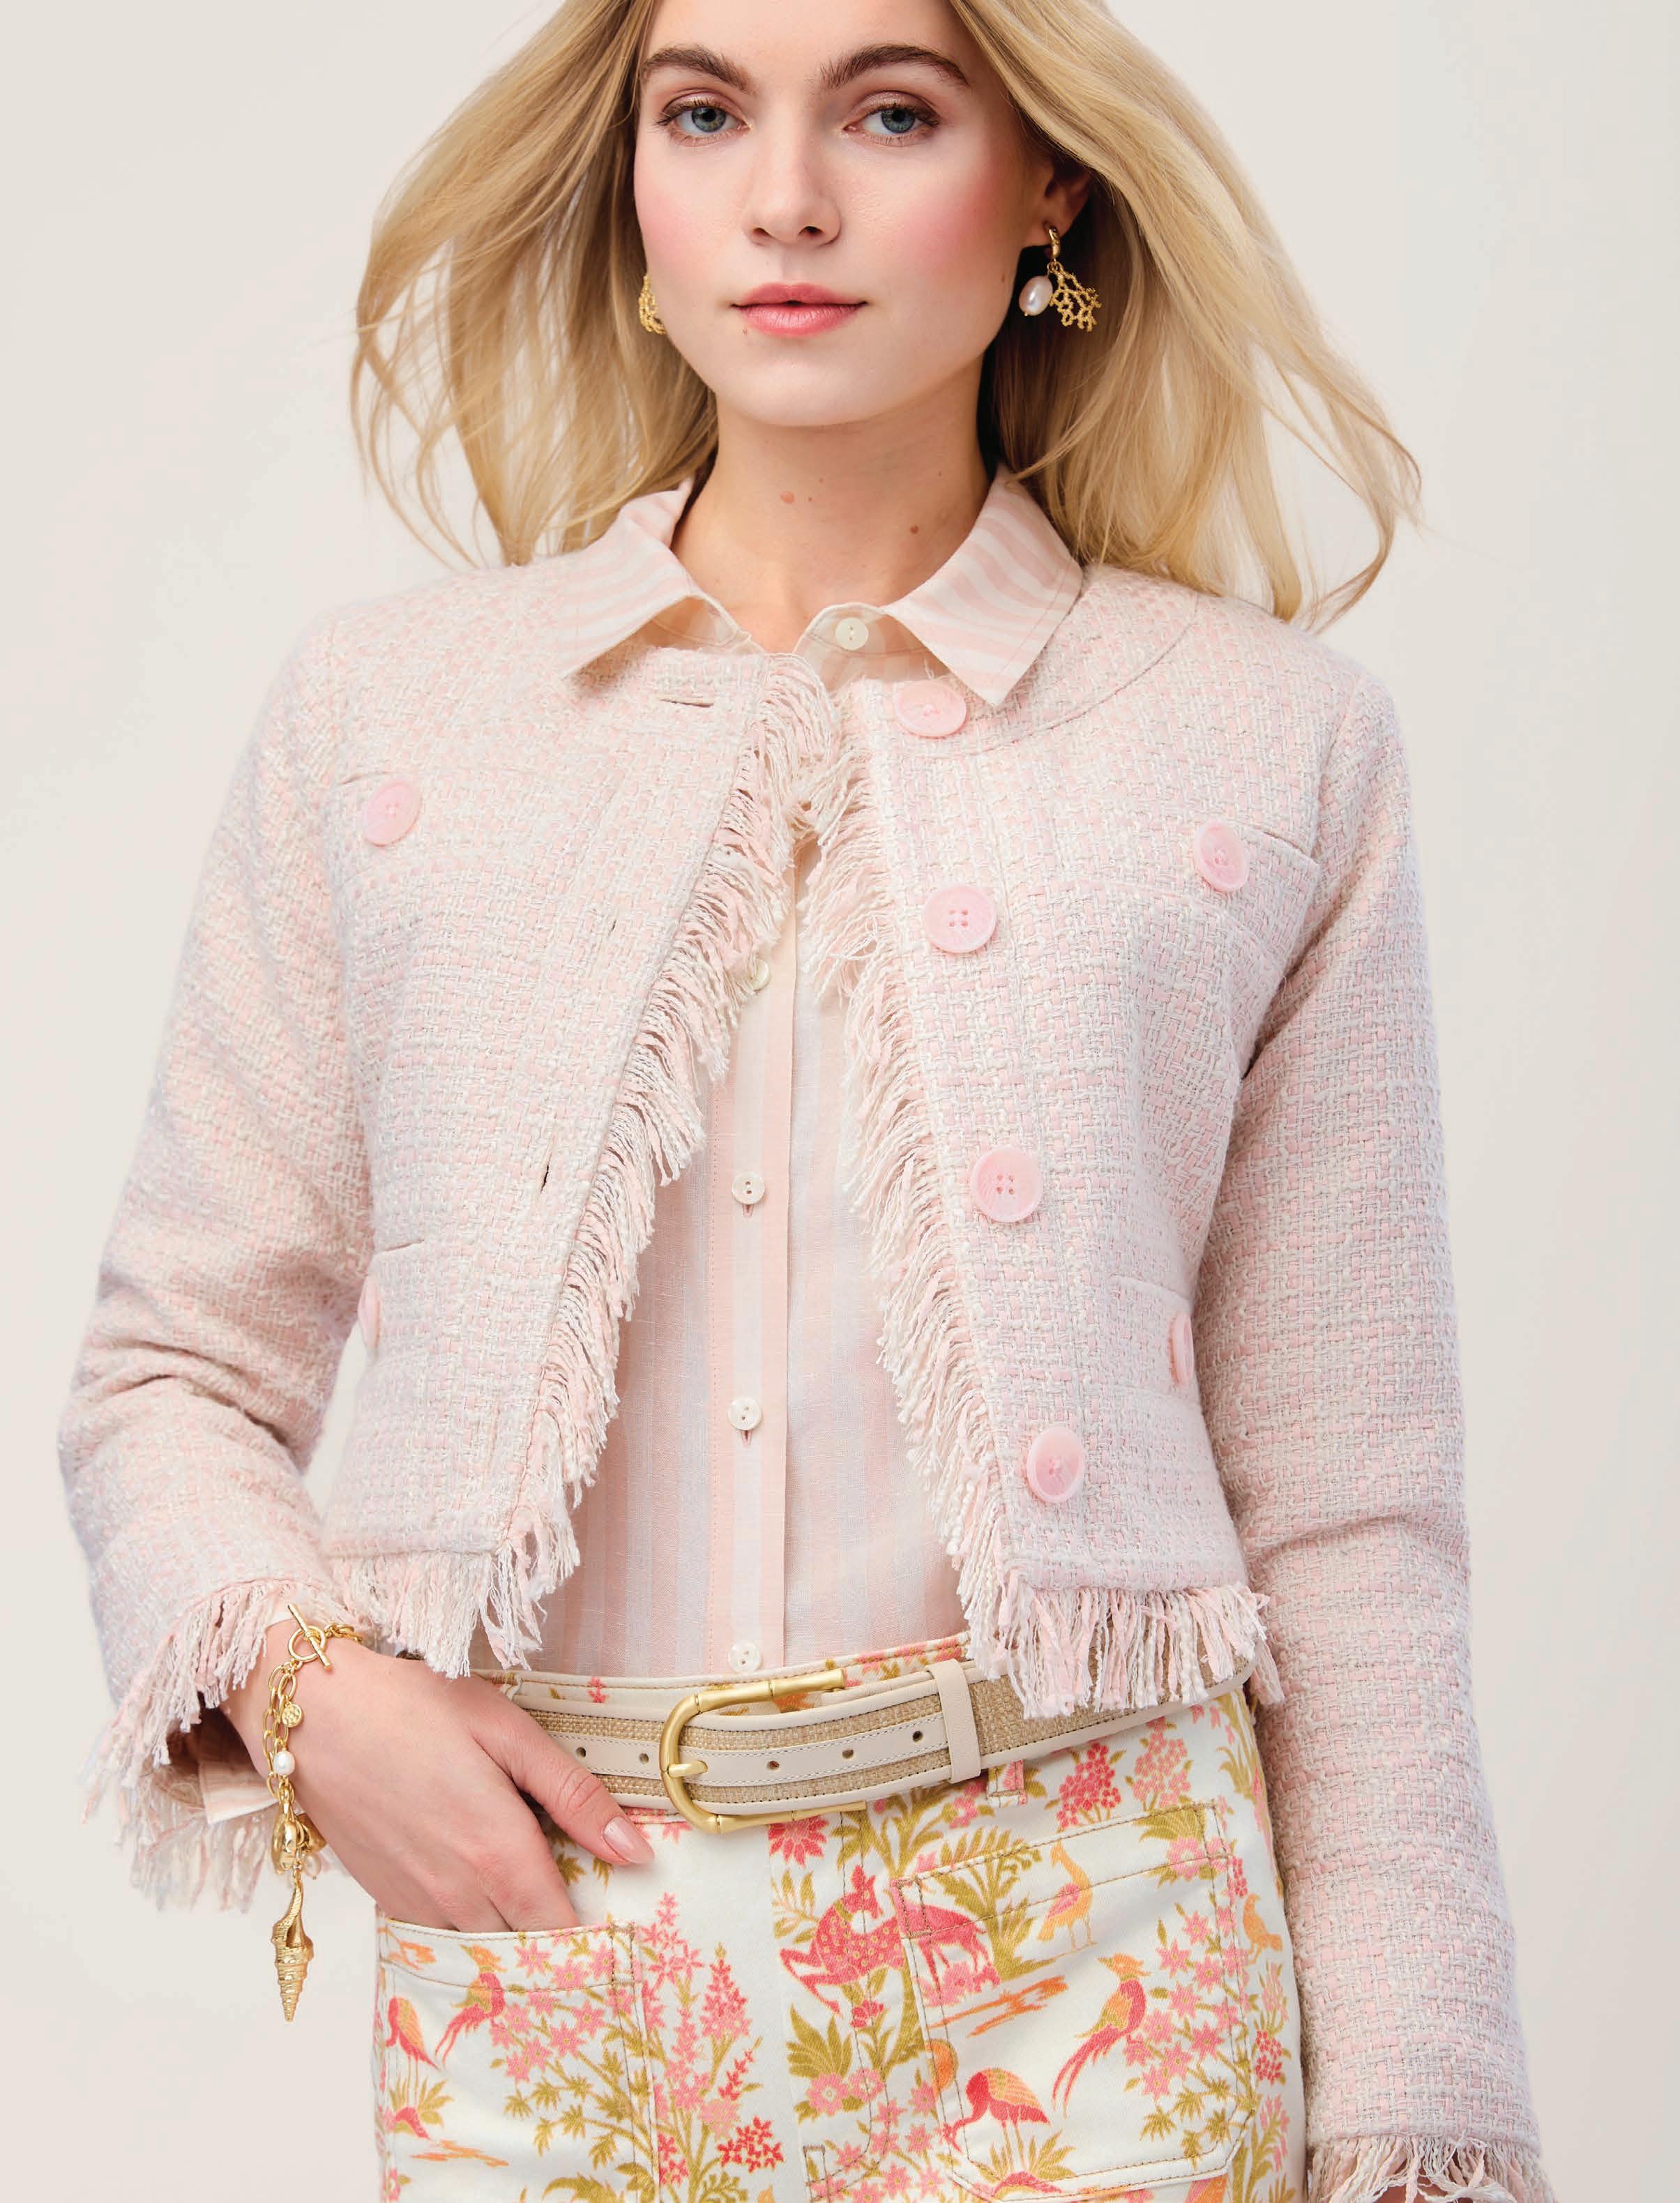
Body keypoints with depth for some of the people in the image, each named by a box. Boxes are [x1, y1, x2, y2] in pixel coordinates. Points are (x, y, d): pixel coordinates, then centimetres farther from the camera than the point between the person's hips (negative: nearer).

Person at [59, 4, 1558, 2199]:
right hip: (538, 1956, 2)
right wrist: (303, 1683, -8)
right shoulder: (382, 709, 8)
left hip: (1074, 1960, -1)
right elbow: (168, 1375, 11)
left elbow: (1348, 1523, 2)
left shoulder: (1270, 743, 3)